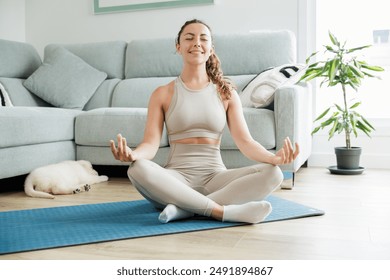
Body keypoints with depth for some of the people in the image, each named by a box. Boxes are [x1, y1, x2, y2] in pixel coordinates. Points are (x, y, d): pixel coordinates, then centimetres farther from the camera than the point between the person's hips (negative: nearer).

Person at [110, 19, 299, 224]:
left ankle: (186, 207, -27)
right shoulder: (163, 94, 6)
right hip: (177, 178, -1)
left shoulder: (226, 93, 8)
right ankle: (223, 211, -30)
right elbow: (151, 143, -4)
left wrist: (273, 157, -22)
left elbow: (245, 141, -1)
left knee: (272, 173, -24)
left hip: (215, 178, 2)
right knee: (138, 169, -33)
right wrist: (133, 154, -29)